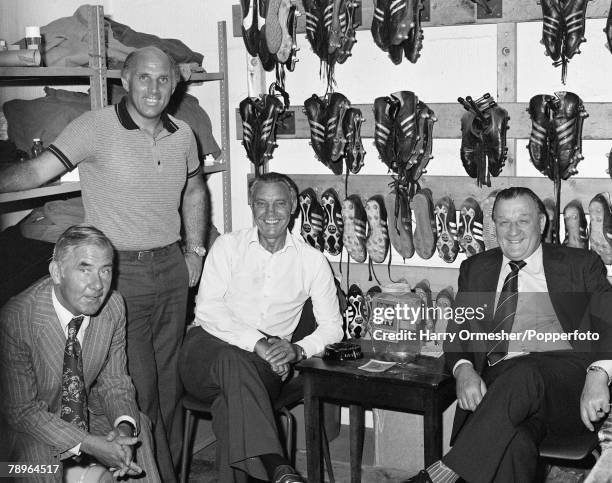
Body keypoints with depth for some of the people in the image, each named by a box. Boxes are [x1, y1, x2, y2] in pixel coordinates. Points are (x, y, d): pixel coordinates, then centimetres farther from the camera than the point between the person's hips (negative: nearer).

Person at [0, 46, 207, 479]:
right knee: (136, 389, -3)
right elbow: (35, 172, -14)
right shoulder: (96, 127, -10)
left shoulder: (183, 135, 7)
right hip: (121, 273, -5)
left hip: (171, 269, 5)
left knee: (169, 381, 14)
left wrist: (195, 251, 15)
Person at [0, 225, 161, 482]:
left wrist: (124, 426, -25)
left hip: (90, 409, 4)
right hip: (34, 423, -4)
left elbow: (114, 379, -3)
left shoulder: (113, 305, -13)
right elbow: (21, 409, -23)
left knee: (137, 433, -19)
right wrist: (87, 443, -32)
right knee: (37, 454, -33)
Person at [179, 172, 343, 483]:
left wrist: (298, 350, -14)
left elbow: (332, 326, 9)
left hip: (264, 364, 1)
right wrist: (256, 342, -19)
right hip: (209, 347, -1)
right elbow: (207, 309, -4)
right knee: (233, 360, -37)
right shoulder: (228, 245, 7)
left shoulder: (312, 261, 10)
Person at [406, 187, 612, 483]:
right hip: (495, 382, 1)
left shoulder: (581, 265, 14)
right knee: (513, 444, -35)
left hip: (566, 379, -1)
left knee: (525, 373, -37)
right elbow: (457, 332, 17)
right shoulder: (475, 269, 22)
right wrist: (463, 369, -7)